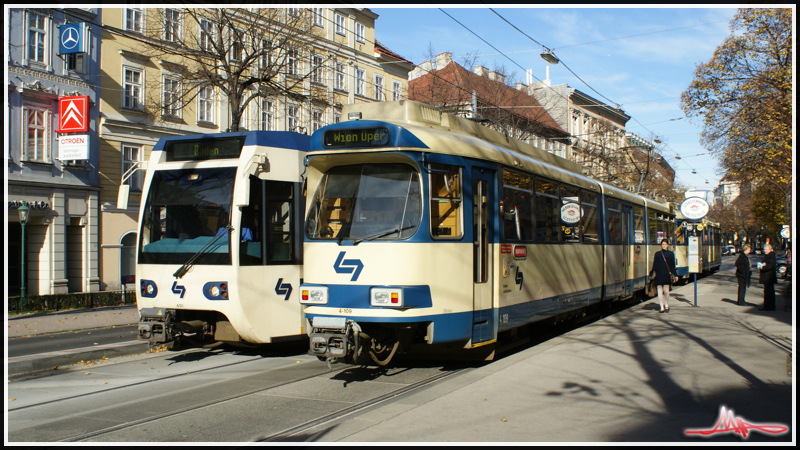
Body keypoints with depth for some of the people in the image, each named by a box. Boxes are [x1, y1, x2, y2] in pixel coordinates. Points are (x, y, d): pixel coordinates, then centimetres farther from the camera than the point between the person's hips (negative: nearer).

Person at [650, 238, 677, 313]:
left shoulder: (671, 254, 8)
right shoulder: (657, 254, 9)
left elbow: (672, 265, 8)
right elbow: (654, 265, 8)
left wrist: (674, 274, 2)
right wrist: (651, 274, 2)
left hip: (667, 275, -1)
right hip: (659, 275, 1)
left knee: (666, 290, -7)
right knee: (660, 291, -1)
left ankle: (666, 305, 14)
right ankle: (662, 308, 3)